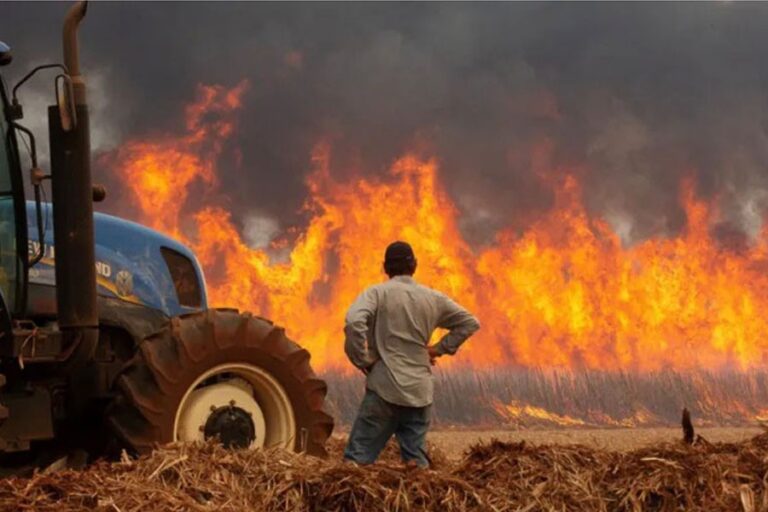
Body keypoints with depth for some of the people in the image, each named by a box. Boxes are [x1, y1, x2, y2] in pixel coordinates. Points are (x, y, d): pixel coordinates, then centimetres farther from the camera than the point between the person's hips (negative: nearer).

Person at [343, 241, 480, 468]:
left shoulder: (377, 293, -2)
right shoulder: (433, 298, 12)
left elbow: (354, 323, -19)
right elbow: (470, 323, 21)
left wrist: (362, 360, -7)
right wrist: (440, 348, 18)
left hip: (385, 389, -4)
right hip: (420, 392, 4)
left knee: (357, 459, -5)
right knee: (416, 462, 10)